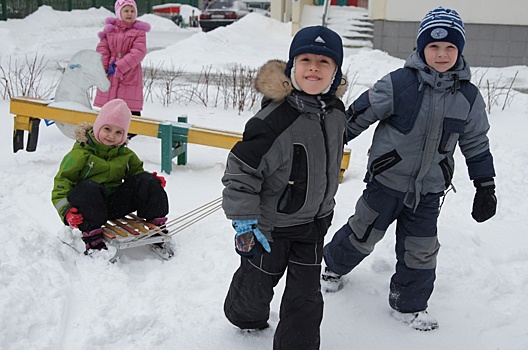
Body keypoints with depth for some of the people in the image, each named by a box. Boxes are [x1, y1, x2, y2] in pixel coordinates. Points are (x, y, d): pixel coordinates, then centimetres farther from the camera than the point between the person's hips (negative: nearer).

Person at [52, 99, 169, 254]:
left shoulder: (126, 155, 11)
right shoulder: (80, 154, -5)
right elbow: (61, 184, -5)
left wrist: (152, 181, -2)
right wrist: (67, 211, -21)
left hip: (116, 203, 4)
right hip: (88, 205, -4)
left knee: (147, 181, -11)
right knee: (89, 188, -38)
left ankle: (156, 225, -8)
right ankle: (92, 236, -33)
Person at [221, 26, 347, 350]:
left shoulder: (337, 111, -5)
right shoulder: (274, 119, -28)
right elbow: (241, 171, -24)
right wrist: (245, 225, -22)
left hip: (313, 223, 5)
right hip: (270, 223, -5)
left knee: (306, 294, 11)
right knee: (257, 281, 19)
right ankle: (246, 315, 51)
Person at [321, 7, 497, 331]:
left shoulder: (469, 97, -3)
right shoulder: (399, 83, -17)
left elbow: (477, 144, 8)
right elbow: (359, 114, -9)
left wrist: (486, 187, 8)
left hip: (429, 189, 3)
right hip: (386, 180, -3)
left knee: (421, 250, 11)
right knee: (363, 233, 12)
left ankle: (409, 305, 31)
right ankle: (334, 265, 42)